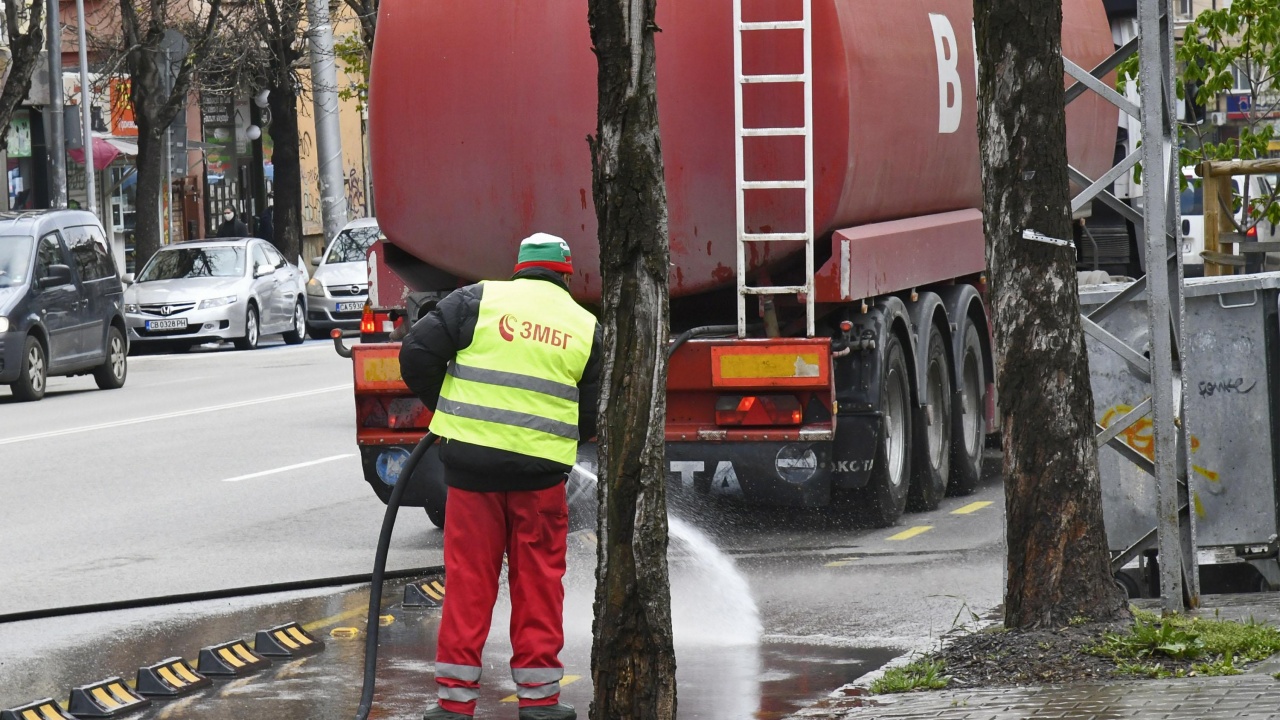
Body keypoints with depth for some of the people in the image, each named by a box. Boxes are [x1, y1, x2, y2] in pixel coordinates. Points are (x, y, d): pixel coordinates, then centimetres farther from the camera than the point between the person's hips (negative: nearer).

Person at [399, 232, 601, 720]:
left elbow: (417, 353, -3)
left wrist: (443, 406, 13)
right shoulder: (586, 327, 7)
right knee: (538, 579, 10)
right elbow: (595, 415, 11)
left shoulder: (479, 300, 1)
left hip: (472, 460, 0)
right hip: (541, 469, 1)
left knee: (468, 576, 5)